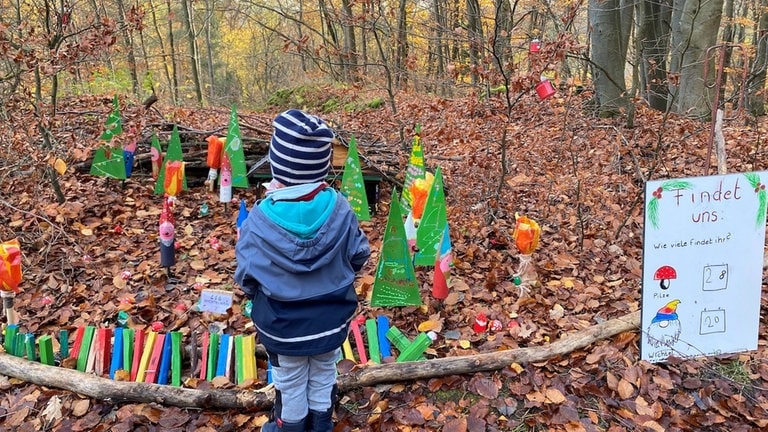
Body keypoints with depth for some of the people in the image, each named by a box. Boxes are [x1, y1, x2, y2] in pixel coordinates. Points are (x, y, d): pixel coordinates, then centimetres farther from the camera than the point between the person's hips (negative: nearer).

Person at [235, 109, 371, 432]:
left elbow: (245, 276, -15)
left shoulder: (260, 219, -24)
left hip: (283, 325, -2)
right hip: (332, 319, 2)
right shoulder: (339, 209, -18)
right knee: (323, 375, 25)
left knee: (291, 382, 21)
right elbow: (359, 255, -6)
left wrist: (258, 295, 9)